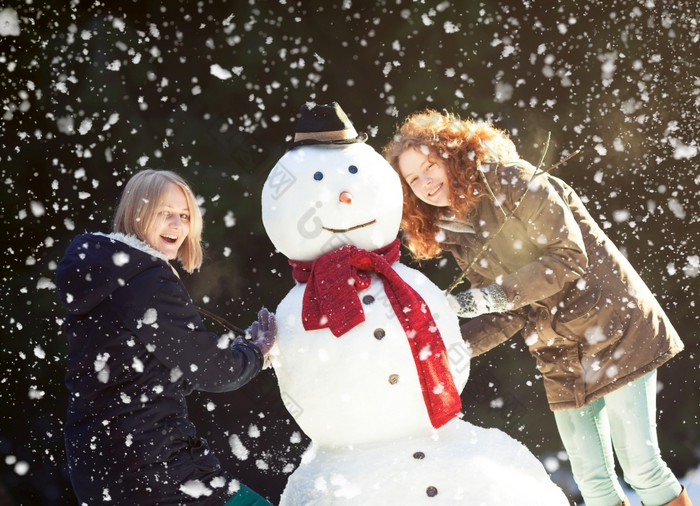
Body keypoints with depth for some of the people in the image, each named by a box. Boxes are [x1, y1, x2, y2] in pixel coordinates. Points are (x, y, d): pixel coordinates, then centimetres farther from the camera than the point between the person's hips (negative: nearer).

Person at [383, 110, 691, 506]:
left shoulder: (510, 180, -11)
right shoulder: (457, 237, 8)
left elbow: (568, 257, -17)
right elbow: (508, 316, 5)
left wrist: (492, 296, -21)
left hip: (614, 328, -6)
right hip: (561, 357, 6)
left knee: (641, 464, -10)